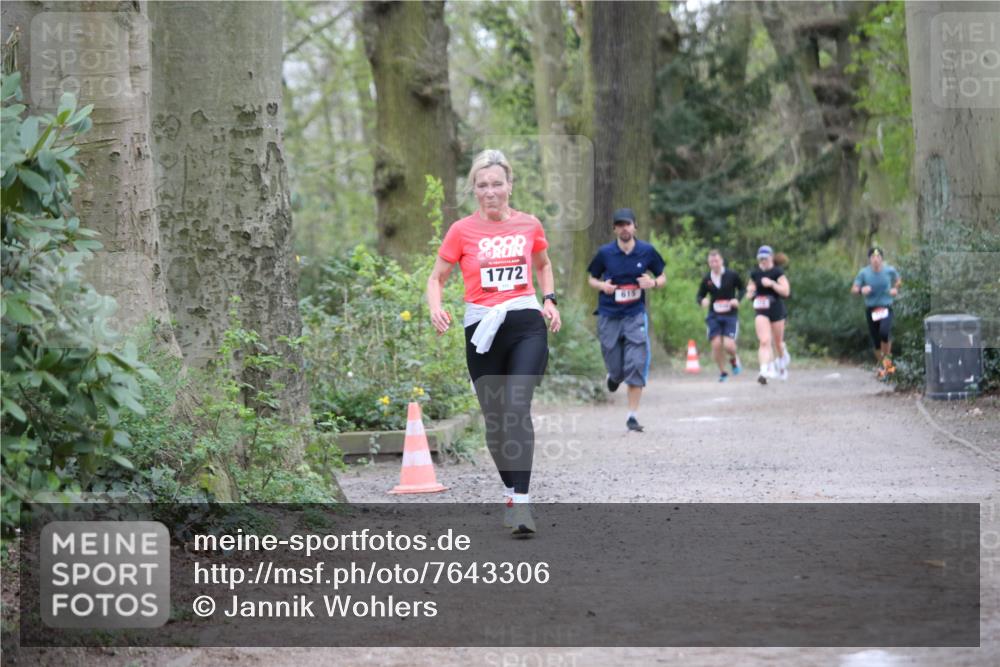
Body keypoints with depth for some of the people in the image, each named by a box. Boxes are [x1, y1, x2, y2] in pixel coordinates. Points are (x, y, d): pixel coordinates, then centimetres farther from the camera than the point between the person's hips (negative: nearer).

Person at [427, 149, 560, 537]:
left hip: (527, 325, -1)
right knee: (494, 418, 5)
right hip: (483, 330, 1)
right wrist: (436, 308, -13)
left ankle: (522, 502, -24)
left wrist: (549, 299, 10)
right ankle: (510, 491, 27)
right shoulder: (462, 231, 1)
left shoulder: (530, 225, 6)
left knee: (517, 409, -20)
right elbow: (436, 277, 7)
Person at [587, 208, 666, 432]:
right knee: (616, 370, 4)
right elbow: (592, 278, 12)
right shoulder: (604, 253, -1)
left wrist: (653, 283, -12)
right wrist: (602, 286, -10)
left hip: (635, 315, 0)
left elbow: (662, 277, 11)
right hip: (608, 316, 0)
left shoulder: (647, 251, 0)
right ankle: (614, 375, 43)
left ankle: (633, 416, -4)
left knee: (636, 365, -12)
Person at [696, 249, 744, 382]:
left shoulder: (732, 275, -5)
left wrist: (737, 299, -11)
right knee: (716, 345, -7)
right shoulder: (706, 279, 0)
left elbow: (742, 289, 9)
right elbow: (700, 295, 10)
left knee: (728, 345, -15)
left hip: (731, 315, -2)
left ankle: (734, 359, 22)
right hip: (714, 316, 2)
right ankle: (722, 372, 16)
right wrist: (702, 301, -14)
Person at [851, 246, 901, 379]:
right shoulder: (864, 272, -6)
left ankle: (887, 357, -3)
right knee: (875, 342, 6)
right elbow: (853, 289, -5)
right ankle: (881, 367, 27)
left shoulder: (890, 270, -4)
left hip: (886, 308, -2)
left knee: (884, 332, -28)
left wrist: (895, 289, -1)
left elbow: (898, 280, 17)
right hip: (871, 309, 2)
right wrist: (861, 290, -26)